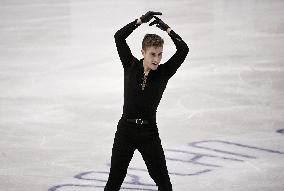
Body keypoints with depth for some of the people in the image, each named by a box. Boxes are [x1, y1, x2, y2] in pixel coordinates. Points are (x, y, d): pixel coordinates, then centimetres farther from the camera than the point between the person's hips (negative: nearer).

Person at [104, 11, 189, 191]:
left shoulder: (164, 72, -2)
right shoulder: (131, 66, -1)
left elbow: (183, 49, -13)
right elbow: (119, 37, -10)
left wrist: (166, 28, -10)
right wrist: (141, 20, -12)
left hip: (149, 133, 0)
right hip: (125, 130, 0)